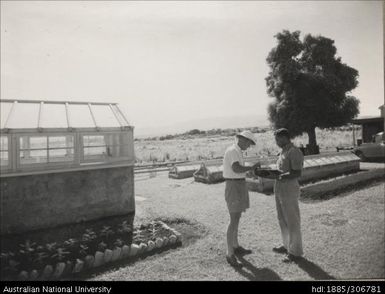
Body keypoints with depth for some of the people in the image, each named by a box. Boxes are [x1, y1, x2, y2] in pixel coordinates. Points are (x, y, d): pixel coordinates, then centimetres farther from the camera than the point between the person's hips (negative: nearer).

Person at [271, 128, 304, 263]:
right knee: (282, 219, 18)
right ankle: (287, 245, 33)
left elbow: (297, 173, -23)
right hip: (279, 190, 9)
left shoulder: (295, 152, -15)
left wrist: (279, 176, -31)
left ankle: (295, 252, 15)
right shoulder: (283, 152, 13)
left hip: (289, 191, -9)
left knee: (292, 221, 2)